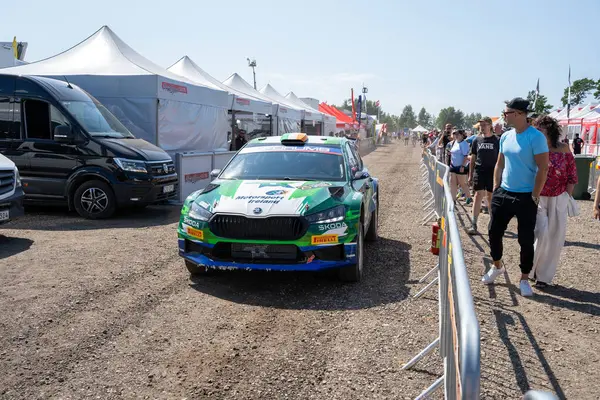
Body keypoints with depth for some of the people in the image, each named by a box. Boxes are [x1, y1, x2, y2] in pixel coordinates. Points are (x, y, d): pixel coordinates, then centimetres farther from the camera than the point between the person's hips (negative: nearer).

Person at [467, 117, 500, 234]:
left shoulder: (496, 140, -2)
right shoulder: (477, 140, 5)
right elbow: (473, 158, 10)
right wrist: (470, 174, 8)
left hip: (492, 172, -1)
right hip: (479, 171, 1)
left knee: (491, 197, 10)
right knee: (478, 195, -4)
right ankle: (473, 224, -5)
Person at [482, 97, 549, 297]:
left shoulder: (536, 137, -15)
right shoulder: (505, 137, 6)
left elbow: (543, 168, -16)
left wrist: (534, 196, -15)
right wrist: (496, 188, 8)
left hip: (525, 197, -6)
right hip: (503, 194, 6)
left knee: (526, 240, 3)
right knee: (494, 232, 12)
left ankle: (524, 279, 19)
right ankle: (497, 266, 34)